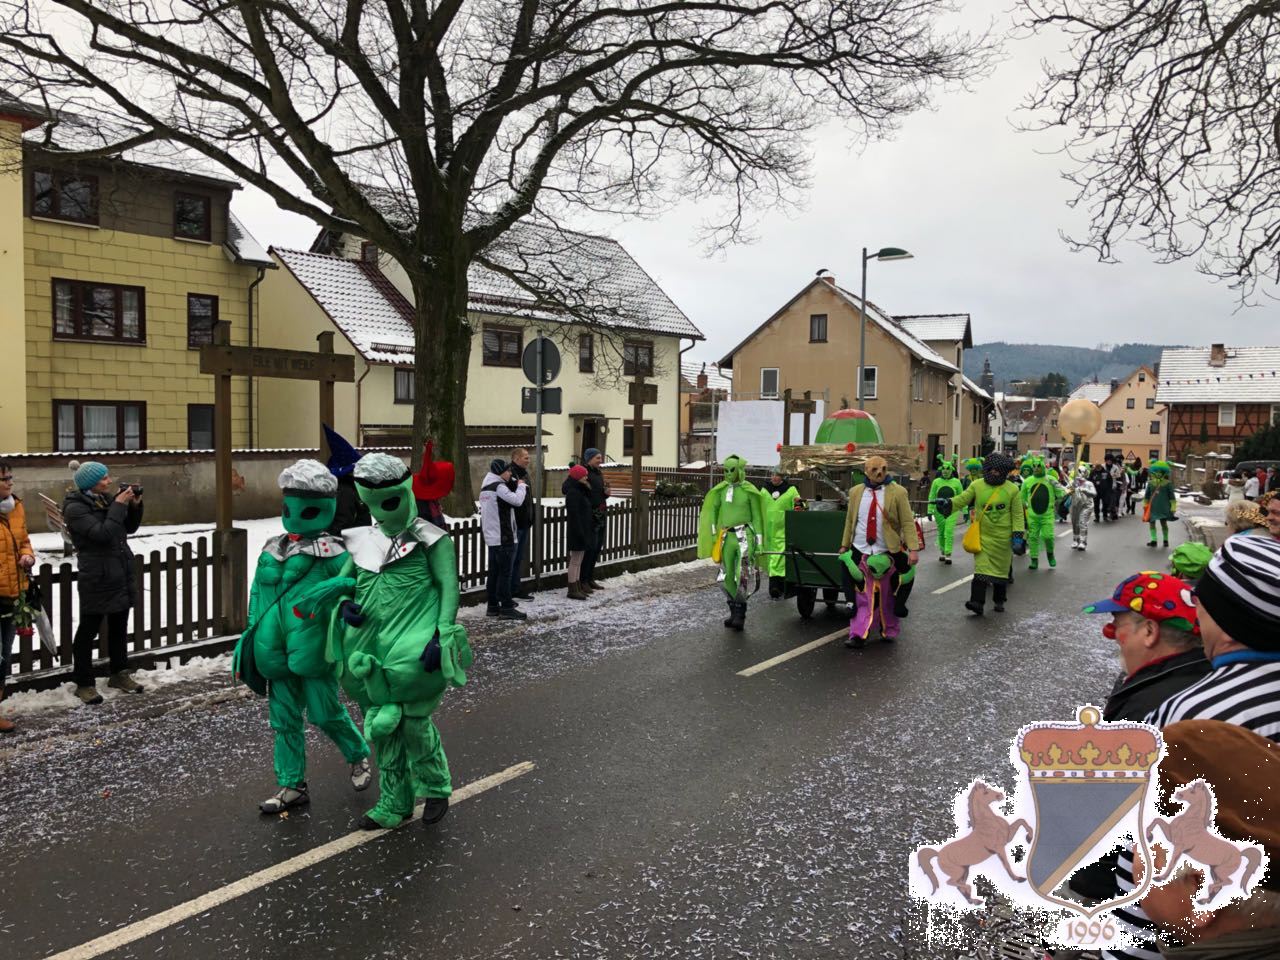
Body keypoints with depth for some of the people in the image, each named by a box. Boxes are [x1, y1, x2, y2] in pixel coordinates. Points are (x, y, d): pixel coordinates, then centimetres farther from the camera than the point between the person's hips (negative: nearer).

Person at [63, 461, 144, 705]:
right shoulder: (75, 508, -14)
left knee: (119, 627, 17)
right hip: (97, 579, -7)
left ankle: (119, 674, 30)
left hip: (121, 574, 8)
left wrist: (135, 505, -2)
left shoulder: (107, 499, 7)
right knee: (88, 631, 3)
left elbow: (130, 528, 14)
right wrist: (118, 505, -21)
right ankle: (84, 683, 13)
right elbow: (103, 534, -25)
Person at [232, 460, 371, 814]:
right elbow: (258, 594, 16)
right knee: (284, 718, 12)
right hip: (276, 652, 6)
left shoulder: (331, 552, -10)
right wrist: (255, 632, 13)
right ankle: (292, 785, 24)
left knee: (325, 712, 3)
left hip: (313, 649, -6)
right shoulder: (272, 549, 10)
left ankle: (359, 756, 30)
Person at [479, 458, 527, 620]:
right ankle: (507, 608, -6)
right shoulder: (499, 486, -13)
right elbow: (517, 500, -24)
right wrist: (522, 486, -8)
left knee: (494, 572, 12)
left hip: (491, 537, 9)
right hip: (503, 538, -9)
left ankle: (493, 606, 16)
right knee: (505, 573, -7)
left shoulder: (485, 487, 15)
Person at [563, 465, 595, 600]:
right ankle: (572, 590, 1)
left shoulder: (580, 491, 14)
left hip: (582, 530, 10)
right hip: (577, 531, -10)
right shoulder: (573, 493, -18)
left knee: (578, 561, 15)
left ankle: (577, 588, 22)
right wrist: (580, 533, -24)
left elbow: (585, 510, 15)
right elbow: (574, 514, -23)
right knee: (575, 561, -4)